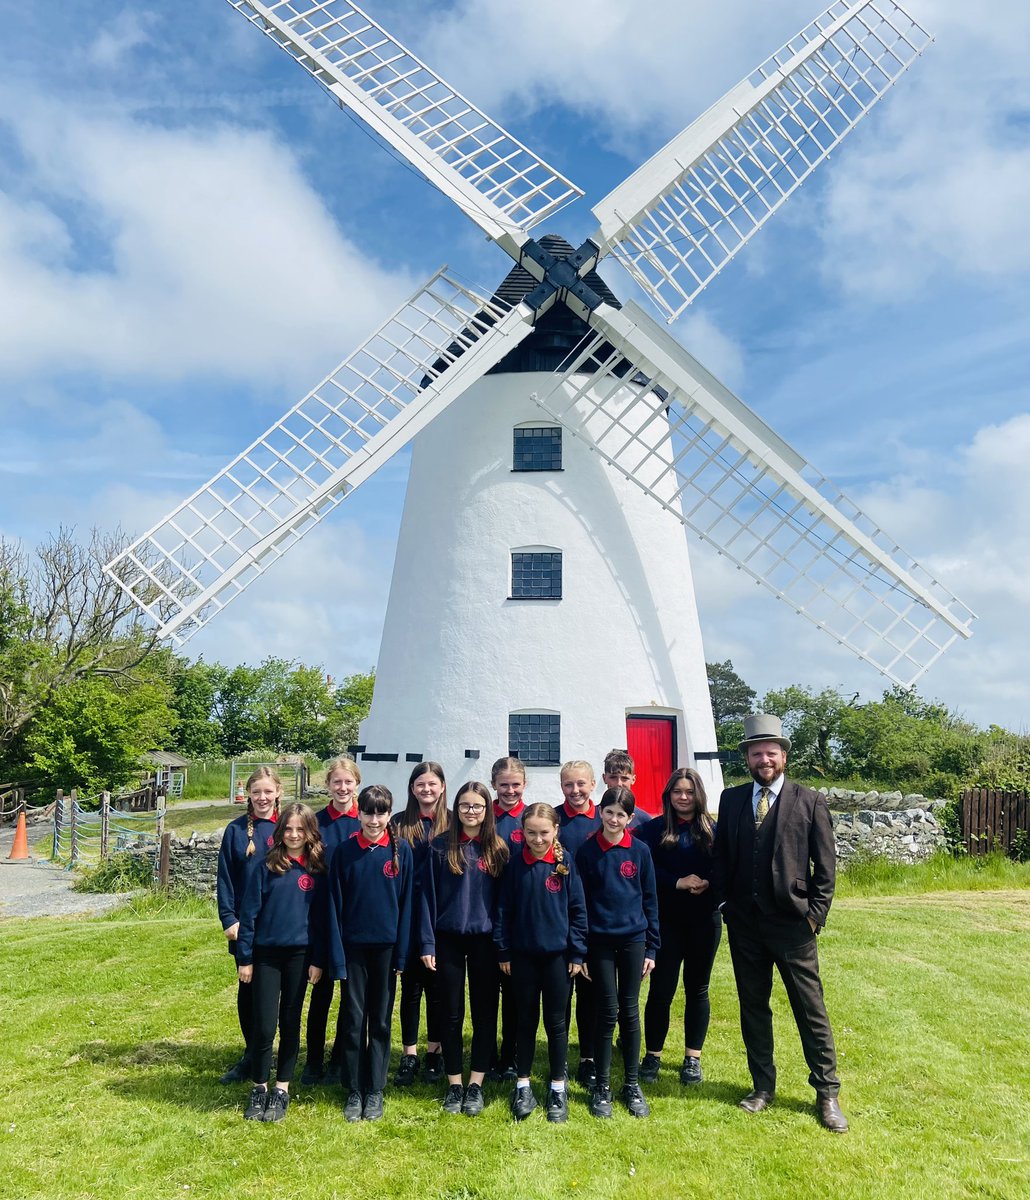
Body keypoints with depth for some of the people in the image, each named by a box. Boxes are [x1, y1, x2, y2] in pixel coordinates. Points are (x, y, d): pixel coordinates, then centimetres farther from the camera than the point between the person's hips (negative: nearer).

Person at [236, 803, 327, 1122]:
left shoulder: (317, 870, -1)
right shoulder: (267, 867, -3)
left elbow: (321, 916, 2)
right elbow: (250, 912, -1)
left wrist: (318, 960, 0)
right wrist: (245, 958, -2)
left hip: (300, 955, 1)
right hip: (266, 954, -1)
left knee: (290, 1022, 10)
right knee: (264, 1024, 1)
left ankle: (282, 1090, 23)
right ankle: (259, 1089, 20)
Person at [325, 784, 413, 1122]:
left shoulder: (401, 850, -4)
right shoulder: (344, 851, -4)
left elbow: (406, 902, -2)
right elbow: (335, 904, -2)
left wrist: (402, 952, -5)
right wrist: (337, 955, -6)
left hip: (386, 945, 0)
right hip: (354, 945, 0)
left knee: (381, 1020, 10)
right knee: (354, 1019, 7)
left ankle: (375, 1090, 23)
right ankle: (354, 1091, 21)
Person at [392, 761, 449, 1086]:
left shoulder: (453, 823, 0)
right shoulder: (399, 824, 3)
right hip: (407, 917, 1)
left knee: (436, 985, 9)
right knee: (410, 986, 7)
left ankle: (435, 1053, 24)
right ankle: (409, 1055, 19)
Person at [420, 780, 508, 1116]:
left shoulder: (497, 849, 1)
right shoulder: (441, 847, -2)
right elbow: (428, 896, -2)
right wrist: (428, 943, -6)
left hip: (485, 940, 1)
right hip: (449, 939, 0)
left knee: (484, 1012, 7)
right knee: (452, 1013, 8)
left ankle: (476, 1084, 20)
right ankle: (454, 1083, 22)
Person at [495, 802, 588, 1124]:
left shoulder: (565, 863, -9)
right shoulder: (515, 863, -6)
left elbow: (578, 909, -4)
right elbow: (504, 907, 0)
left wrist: (577, 953, -5)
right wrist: (503, 951, 0)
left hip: (557, 955, -1)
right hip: (522, 955, 1)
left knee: (556, 1023, 10)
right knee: (526, 1021, 13)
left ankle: (558, 1089, 25)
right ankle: (522, 1086, 26)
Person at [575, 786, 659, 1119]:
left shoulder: (640, 851, -2)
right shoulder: (587, 851, -4)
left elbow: (650, 899, 4)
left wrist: (652, 947, 3)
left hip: (633, 939, 1)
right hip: (599, 941, -1)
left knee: (630, 1011, 9)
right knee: (608, 1012, 3)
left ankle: (632, 1085, 23)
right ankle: (602, 1086, 18)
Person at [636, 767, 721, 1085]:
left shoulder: (712, 830, 3)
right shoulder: (654, 829, -2)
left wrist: (708, 884, -17)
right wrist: (677, 883, -20)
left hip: (704, 920, 2)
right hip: (667, 920, -2)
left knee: (697, 988, 12)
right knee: (661, 989, 1)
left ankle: (692, 1058, 26)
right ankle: (652, 1055, 18)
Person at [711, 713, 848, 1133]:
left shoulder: (810, 802, -4)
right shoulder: (731, 799, 5)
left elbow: (825, 865, -2)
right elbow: (721, 856, 9)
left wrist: (815, 914, -8)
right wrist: (724, 903, 2)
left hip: (792, 924, -3)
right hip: (744, 924, 3)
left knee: (811, 1011, 6)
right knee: (753, 1007, 14)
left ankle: (827, 1094, 22)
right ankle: (763, 1086, 30)